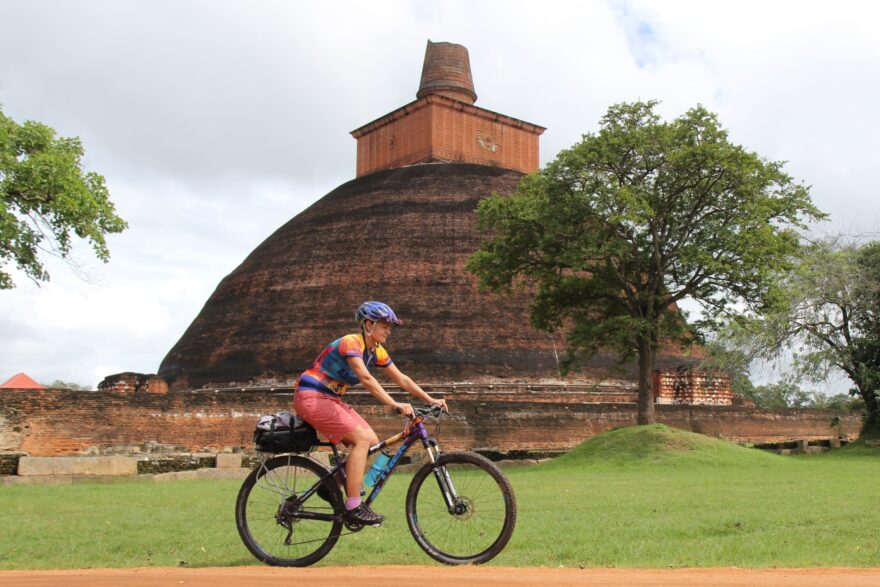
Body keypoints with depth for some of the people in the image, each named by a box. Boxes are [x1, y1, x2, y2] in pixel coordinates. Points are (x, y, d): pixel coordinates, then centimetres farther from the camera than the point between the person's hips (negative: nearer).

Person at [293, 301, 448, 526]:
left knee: (373, 443, -1)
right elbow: (366, 378, -35)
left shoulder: (376, 351, 7)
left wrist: (431, 400, 1)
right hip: (311, 397, -9)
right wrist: (395, 405, -43)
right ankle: (353, 506, -18)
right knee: (362, 438, -20)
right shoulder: (351, 343, -21)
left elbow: (401, 379, 9)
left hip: (331, 399, 9)